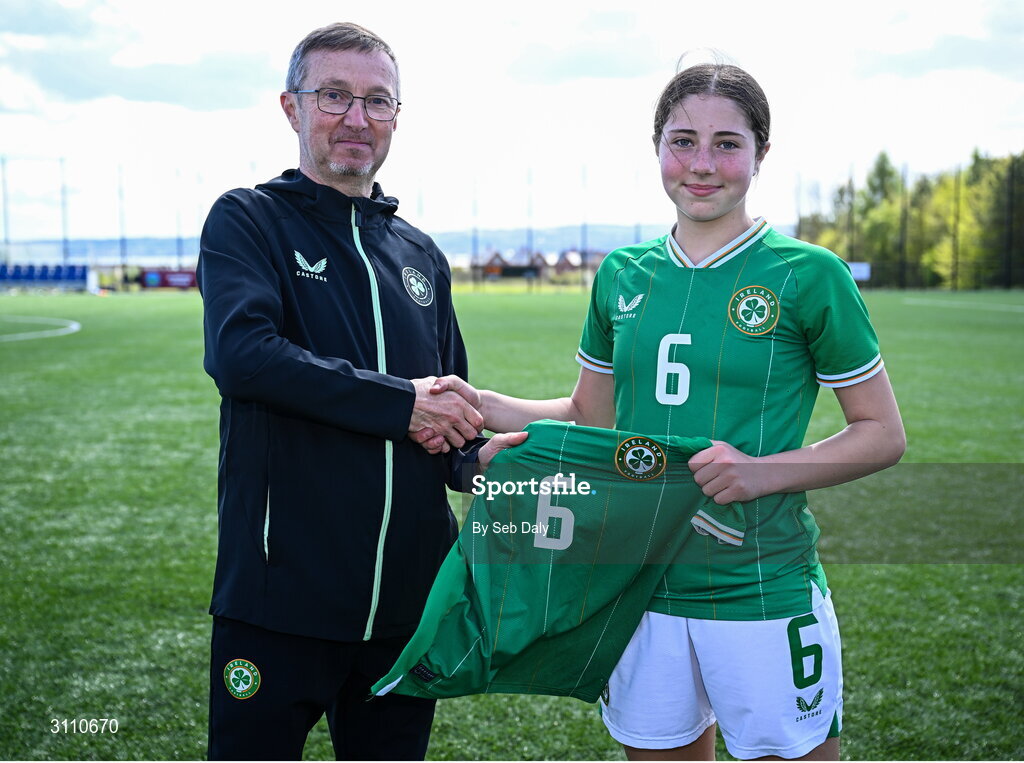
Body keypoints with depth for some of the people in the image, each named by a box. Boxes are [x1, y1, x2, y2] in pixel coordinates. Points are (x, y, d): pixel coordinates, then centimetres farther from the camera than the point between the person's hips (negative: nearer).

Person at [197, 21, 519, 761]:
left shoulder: (419, 254, 14)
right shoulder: (248, 220, -2)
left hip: (409, 596, 5)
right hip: (280, 595, -5)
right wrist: (403, 403, -18)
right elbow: (240, 353, -21)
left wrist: (475, 457, -3)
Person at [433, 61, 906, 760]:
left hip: (764, 593, -4)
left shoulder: (808, 275, -7)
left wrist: (765, 472, -18)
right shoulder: (622, 275, 7)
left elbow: (884, 434, -3)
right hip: (643, 588, 4)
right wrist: (488, 407, 1)